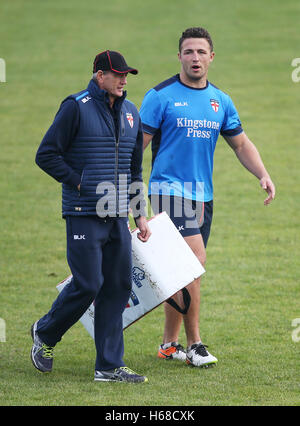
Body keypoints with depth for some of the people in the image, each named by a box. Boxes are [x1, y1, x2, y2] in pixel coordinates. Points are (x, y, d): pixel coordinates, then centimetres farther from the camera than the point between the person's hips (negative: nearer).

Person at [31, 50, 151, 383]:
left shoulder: (130, 113, 14)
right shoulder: (76, 107, -6)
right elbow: (46, 155, -7)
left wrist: (140, 214, 17)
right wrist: (80, 184, -12)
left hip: (118, 218, 6)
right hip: (85, 215, -6)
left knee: (117, 287, 3)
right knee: (87, 284, -9)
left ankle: (109, 366, 7)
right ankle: (46, 333, 17)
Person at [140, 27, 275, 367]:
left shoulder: (220, 101, 11)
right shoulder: (161, 96, -5)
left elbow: (241, 144, 19)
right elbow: (138, 143, -4)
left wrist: (263, 175, 3)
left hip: (203, 195, 6)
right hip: (170, 189, -6)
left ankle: (169, 344, 20)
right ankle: (194, 345, -12)